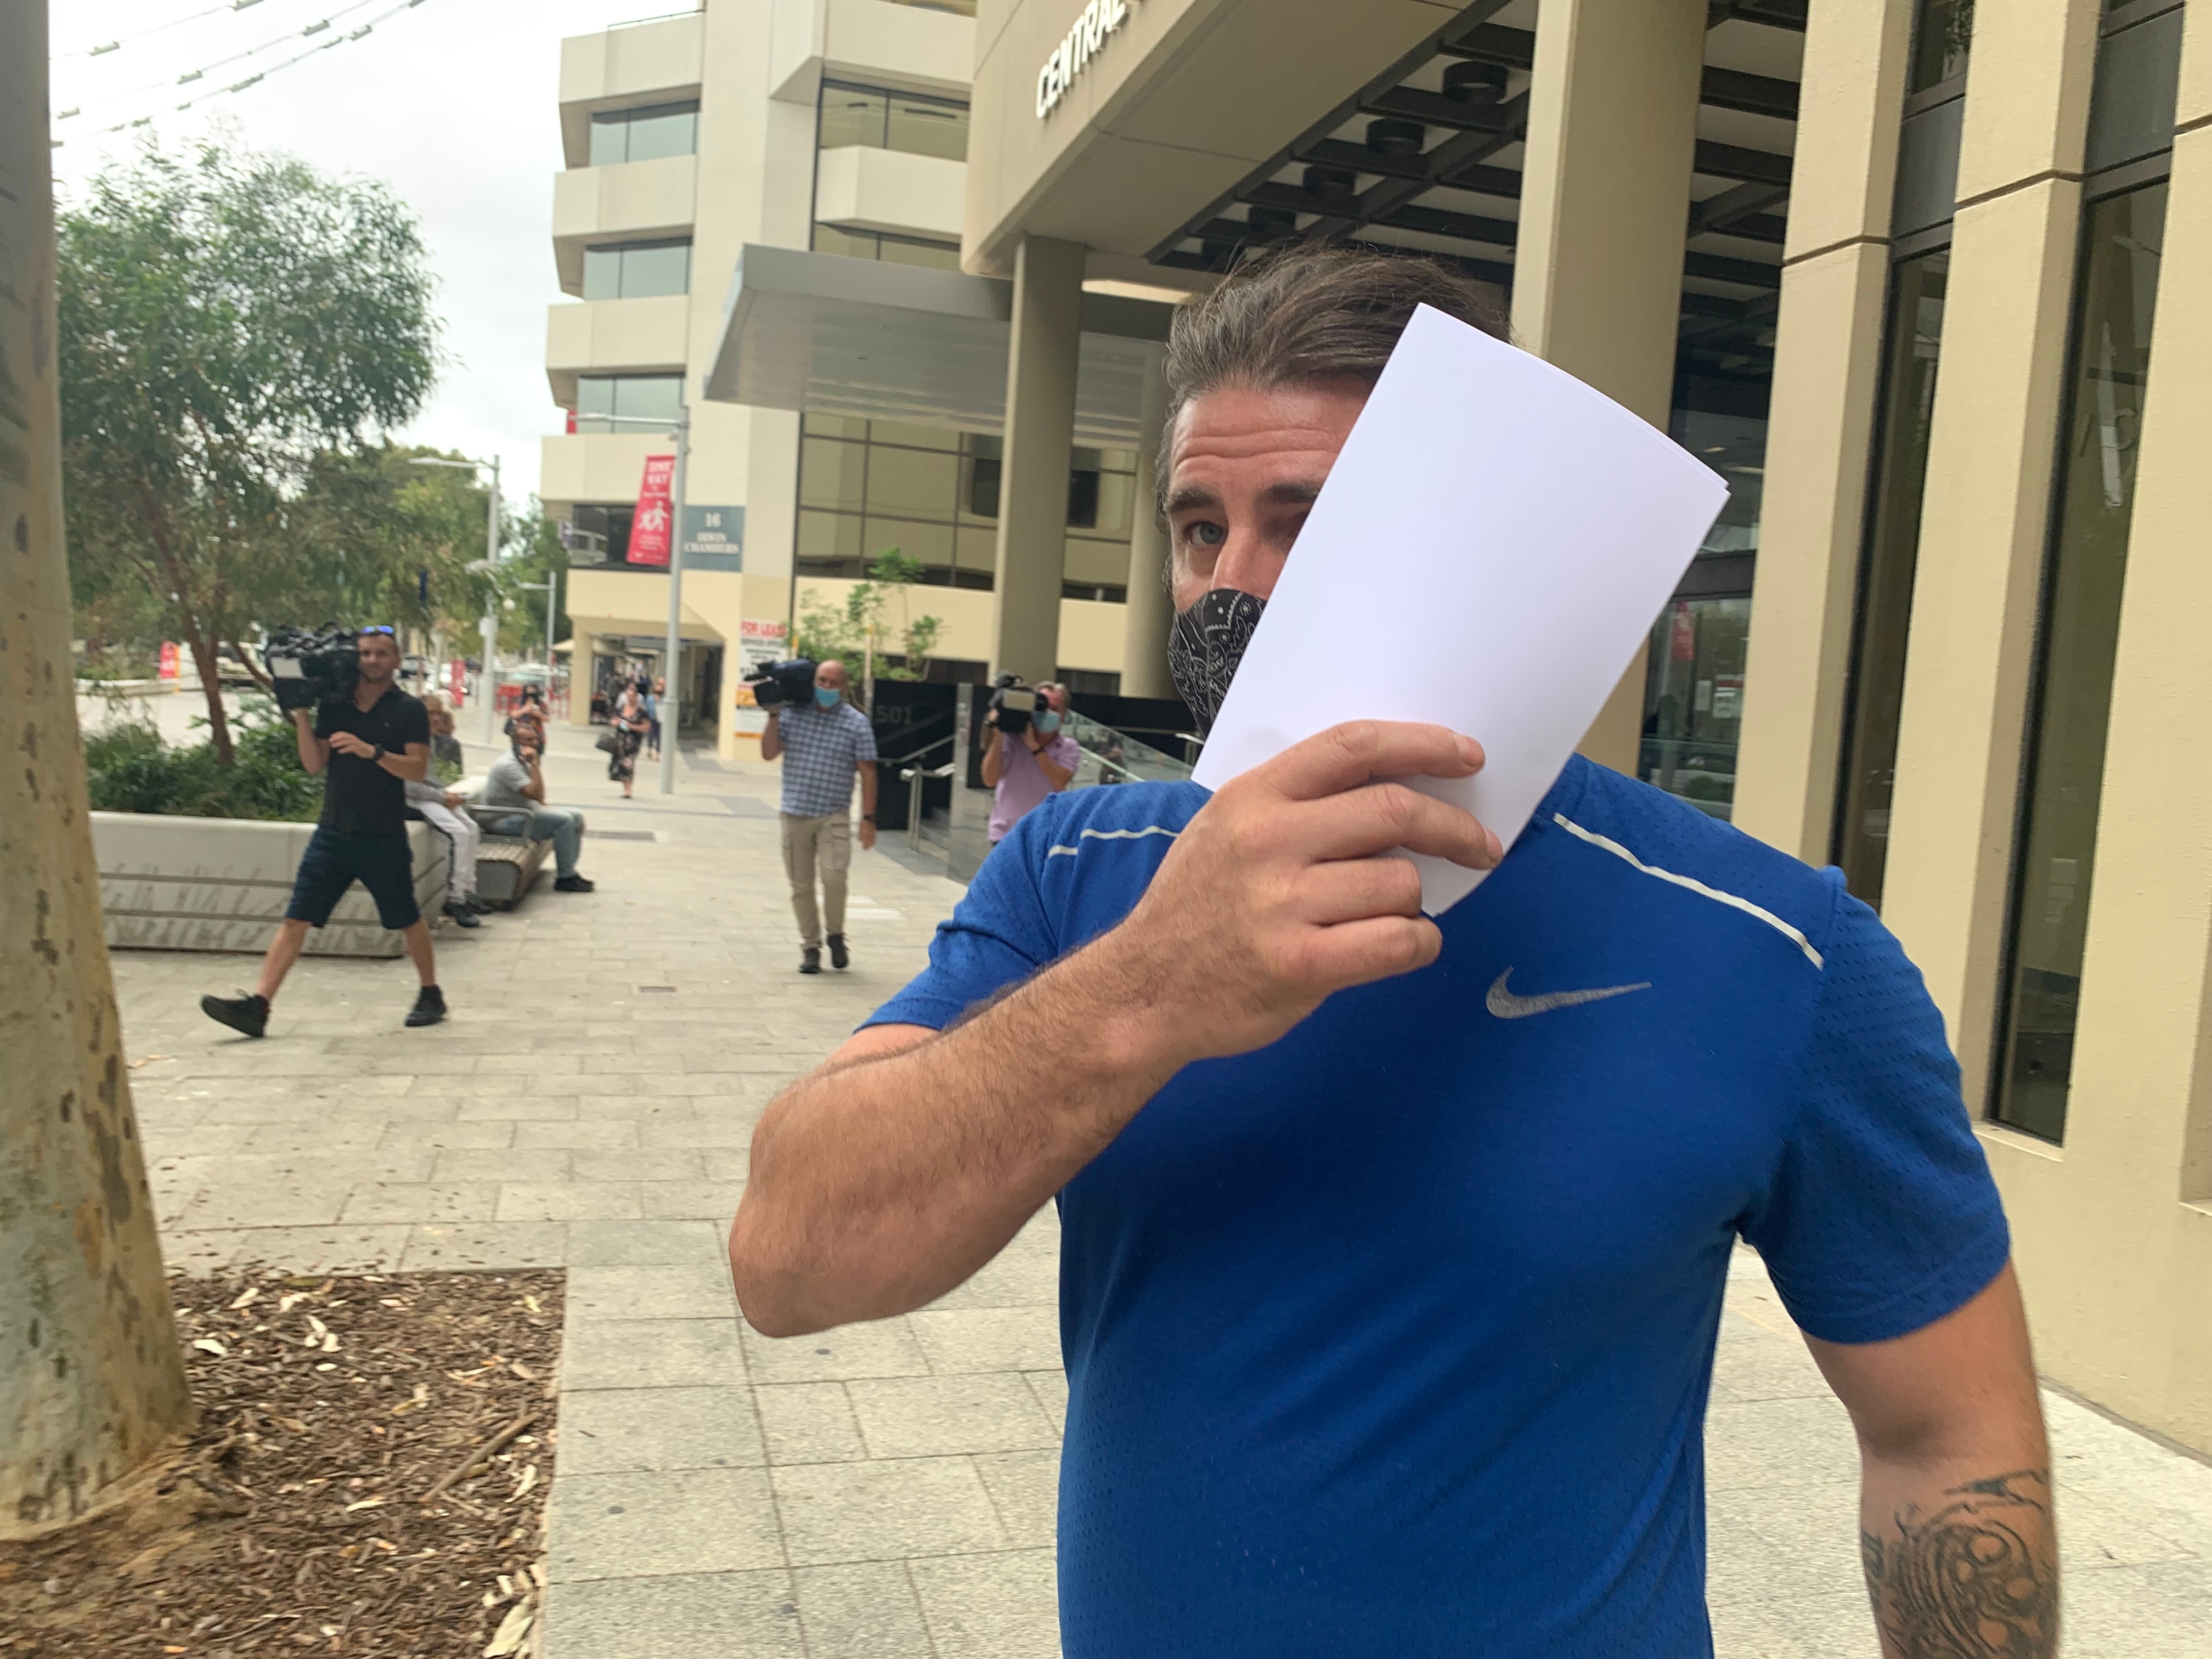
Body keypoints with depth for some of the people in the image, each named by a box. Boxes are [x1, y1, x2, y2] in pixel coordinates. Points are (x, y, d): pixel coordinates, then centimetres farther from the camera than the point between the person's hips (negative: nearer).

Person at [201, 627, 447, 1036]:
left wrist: (371, 751, -24)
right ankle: (257, 1005, -5)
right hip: (333, 831, 3)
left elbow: (418, 768, -12)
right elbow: (315, 765, 5)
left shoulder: (409, 711, -2)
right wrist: (301, 716, -4)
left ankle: (431, 996, 26)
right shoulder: (334, 706, 9)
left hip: (384, 838, -3)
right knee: (296, 919, -3)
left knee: (407, 920, 9)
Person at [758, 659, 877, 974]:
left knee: (833, 875, -21)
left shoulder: (857, 723, -1)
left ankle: (836, 934, 4)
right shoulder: (793, 714, 4)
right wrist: (774, 715, -5)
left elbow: (867, 773, -1)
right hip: (795, 815, 3)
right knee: (801, 886, 6)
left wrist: (868, 818, -5)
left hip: (834, 815, -2)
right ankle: (810, 946, 21)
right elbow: (768, 754, 2)